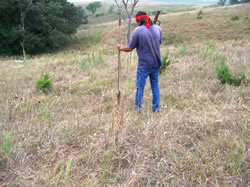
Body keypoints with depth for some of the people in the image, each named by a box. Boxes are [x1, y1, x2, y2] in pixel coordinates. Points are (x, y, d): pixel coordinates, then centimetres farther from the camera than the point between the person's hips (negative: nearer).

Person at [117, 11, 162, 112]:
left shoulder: (138, 30, -14)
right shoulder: (158, 28, 0)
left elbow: (130, 48, -8)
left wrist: (121, 48, 11)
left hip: (144, 65, -4)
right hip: (156, 63, 5)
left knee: (140, 86, 8)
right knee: (155, 85, 16)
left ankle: (138, 108, 18)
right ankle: (156, 107, 22)